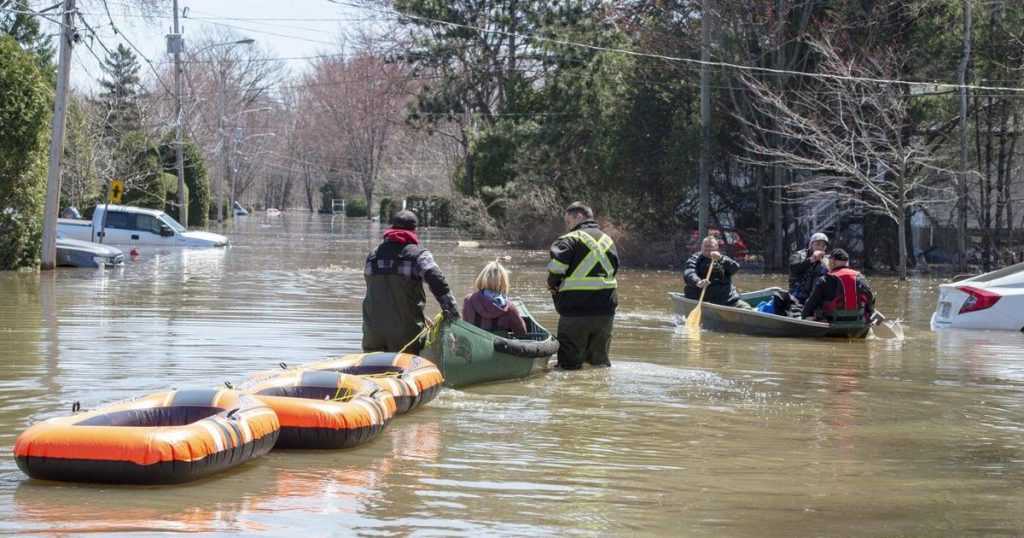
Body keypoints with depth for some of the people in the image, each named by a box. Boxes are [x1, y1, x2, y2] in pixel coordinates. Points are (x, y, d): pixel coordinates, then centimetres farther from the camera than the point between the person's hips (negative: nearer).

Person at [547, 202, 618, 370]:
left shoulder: (571, 239, -7)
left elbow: (557, 267, -20)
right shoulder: (607, 240, 16)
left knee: (569, 363, -2)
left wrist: (553, 285, -1)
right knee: (600, 361, 17)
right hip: (606, 311, 7)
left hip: (576, 311, -7)